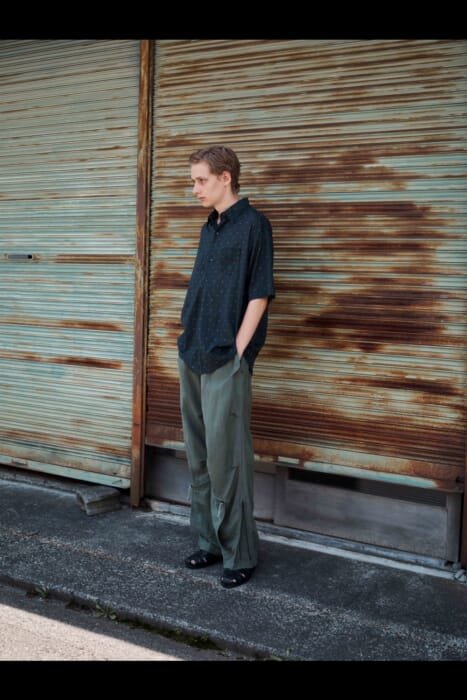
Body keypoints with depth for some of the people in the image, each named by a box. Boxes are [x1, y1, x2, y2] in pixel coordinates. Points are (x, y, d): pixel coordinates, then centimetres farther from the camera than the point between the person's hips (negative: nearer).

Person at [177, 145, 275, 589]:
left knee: (226, 461, -3)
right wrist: (190, 344, 13)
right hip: (192, 358, 8)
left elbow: (259, 294, -12)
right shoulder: (210, 227, 16)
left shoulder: (253, 224, -7)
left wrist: (236, 354, -14)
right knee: (199, 458, 13)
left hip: (226, 362, -8)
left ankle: (240, 554, 10)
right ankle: (209, 542, 25)